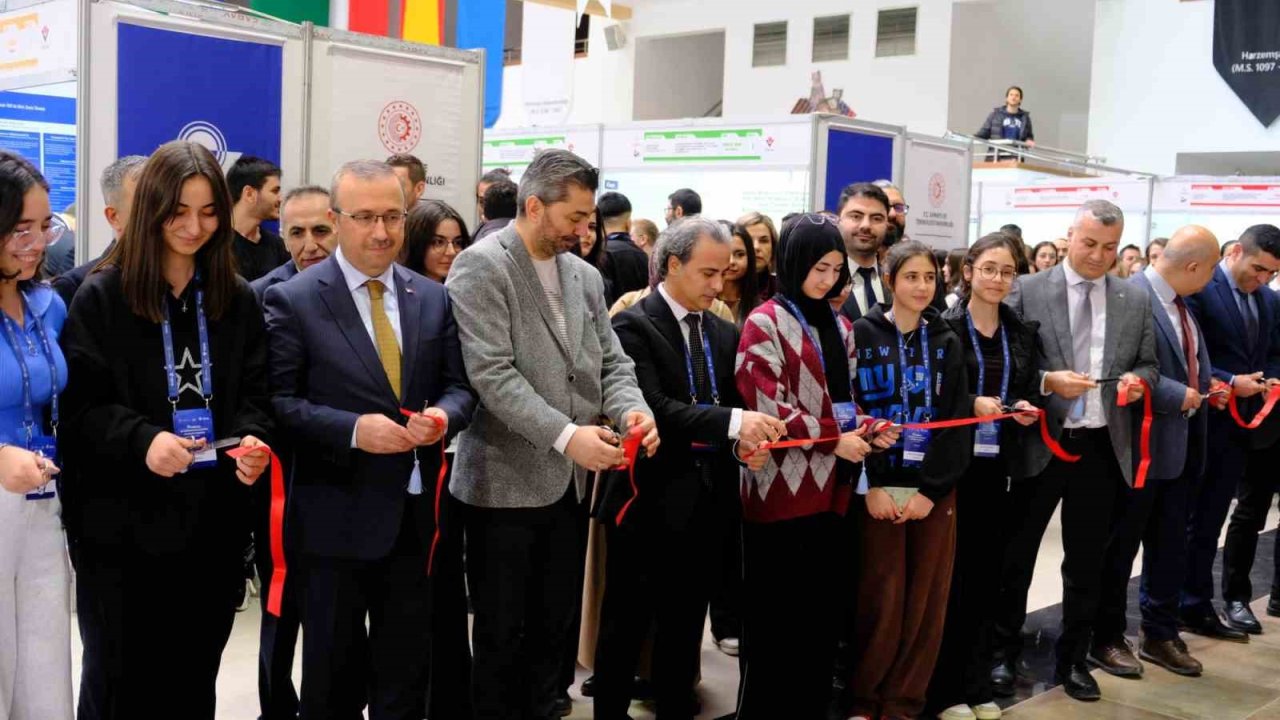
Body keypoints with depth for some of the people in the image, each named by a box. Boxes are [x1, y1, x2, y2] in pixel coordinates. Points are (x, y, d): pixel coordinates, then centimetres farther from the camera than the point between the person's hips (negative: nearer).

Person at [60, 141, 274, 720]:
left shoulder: (238, 301, 7)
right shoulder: (100, 297, -4)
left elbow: (255, 395, 8)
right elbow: (78, 406, -7)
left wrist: (252, 439, -13)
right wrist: (141, 440, -24)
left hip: (213, 521, 3)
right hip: (122, 524, -3)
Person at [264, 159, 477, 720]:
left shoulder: (433, 298, 6)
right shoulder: (292, 301, -7)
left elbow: (460, 385, 8)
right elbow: (276, 402, -10)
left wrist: (444, 415, -14)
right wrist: (352, 429, -23)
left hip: (415, 513, 4)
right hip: (336, 517, -4)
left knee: (408, 671, 16)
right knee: (334, 673, 13)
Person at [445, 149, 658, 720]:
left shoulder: (586, 276, 11)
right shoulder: (481, 267, -12)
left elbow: (610, 362, 10)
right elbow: (491, 373, -21)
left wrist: (632, 409, -12)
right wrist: (565, 435, -28)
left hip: (568, 481, 7)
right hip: (507, 482, -6)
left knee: (555, 625, 17)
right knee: (502, 634, 7)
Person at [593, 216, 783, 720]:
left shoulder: (724, 334, 12)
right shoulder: (633, 326, -10)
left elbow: (730, 405, 13)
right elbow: (653, 408, -23)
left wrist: (745, 442, -10)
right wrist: (732, 422, -32)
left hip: (705, 502, 6)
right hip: (649, 500, -6)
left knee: (685, 626, 16)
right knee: (626, 626, 6)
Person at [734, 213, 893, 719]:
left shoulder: (838, 327, 15)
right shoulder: (765, 323, -7)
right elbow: (765, 405, -14)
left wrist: (864, 426, 1)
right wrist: (834, 439, -15)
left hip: (830, 489, 7)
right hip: (782, 489, -7)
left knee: (822, 612, 11)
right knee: (775, 617, 1)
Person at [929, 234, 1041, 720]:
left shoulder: (1022, 332, 9)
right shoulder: (944, 327, -6)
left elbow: (1028, 391, 14)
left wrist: (1025, 408, -7)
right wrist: (972, 404, -21)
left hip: (999, 464, 4)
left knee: (986, 571, 10)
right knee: (951, 572, 2)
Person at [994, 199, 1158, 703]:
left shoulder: (1137, 301, 6)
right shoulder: (1028, 291, -4)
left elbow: (1149, 365, 11)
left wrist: (1138, 380, -10)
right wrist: (1048, 381, -20)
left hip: (1102, 447, 3)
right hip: (1040, 443, -3)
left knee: (1087, 561, 13)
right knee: (1016, 554, 8)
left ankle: (1073, 660, 28)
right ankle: (1003, 653, 23)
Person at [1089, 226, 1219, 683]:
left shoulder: (1179, 303, 10)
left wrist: (1207, 387, 4)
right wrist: (1177, 397, -20)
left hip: (1178, 446, 8)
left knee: (1170, 546, 16)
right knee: (1120, 546, 5)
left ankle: (1160, 635, 30)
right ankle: (1106, 639, 19)